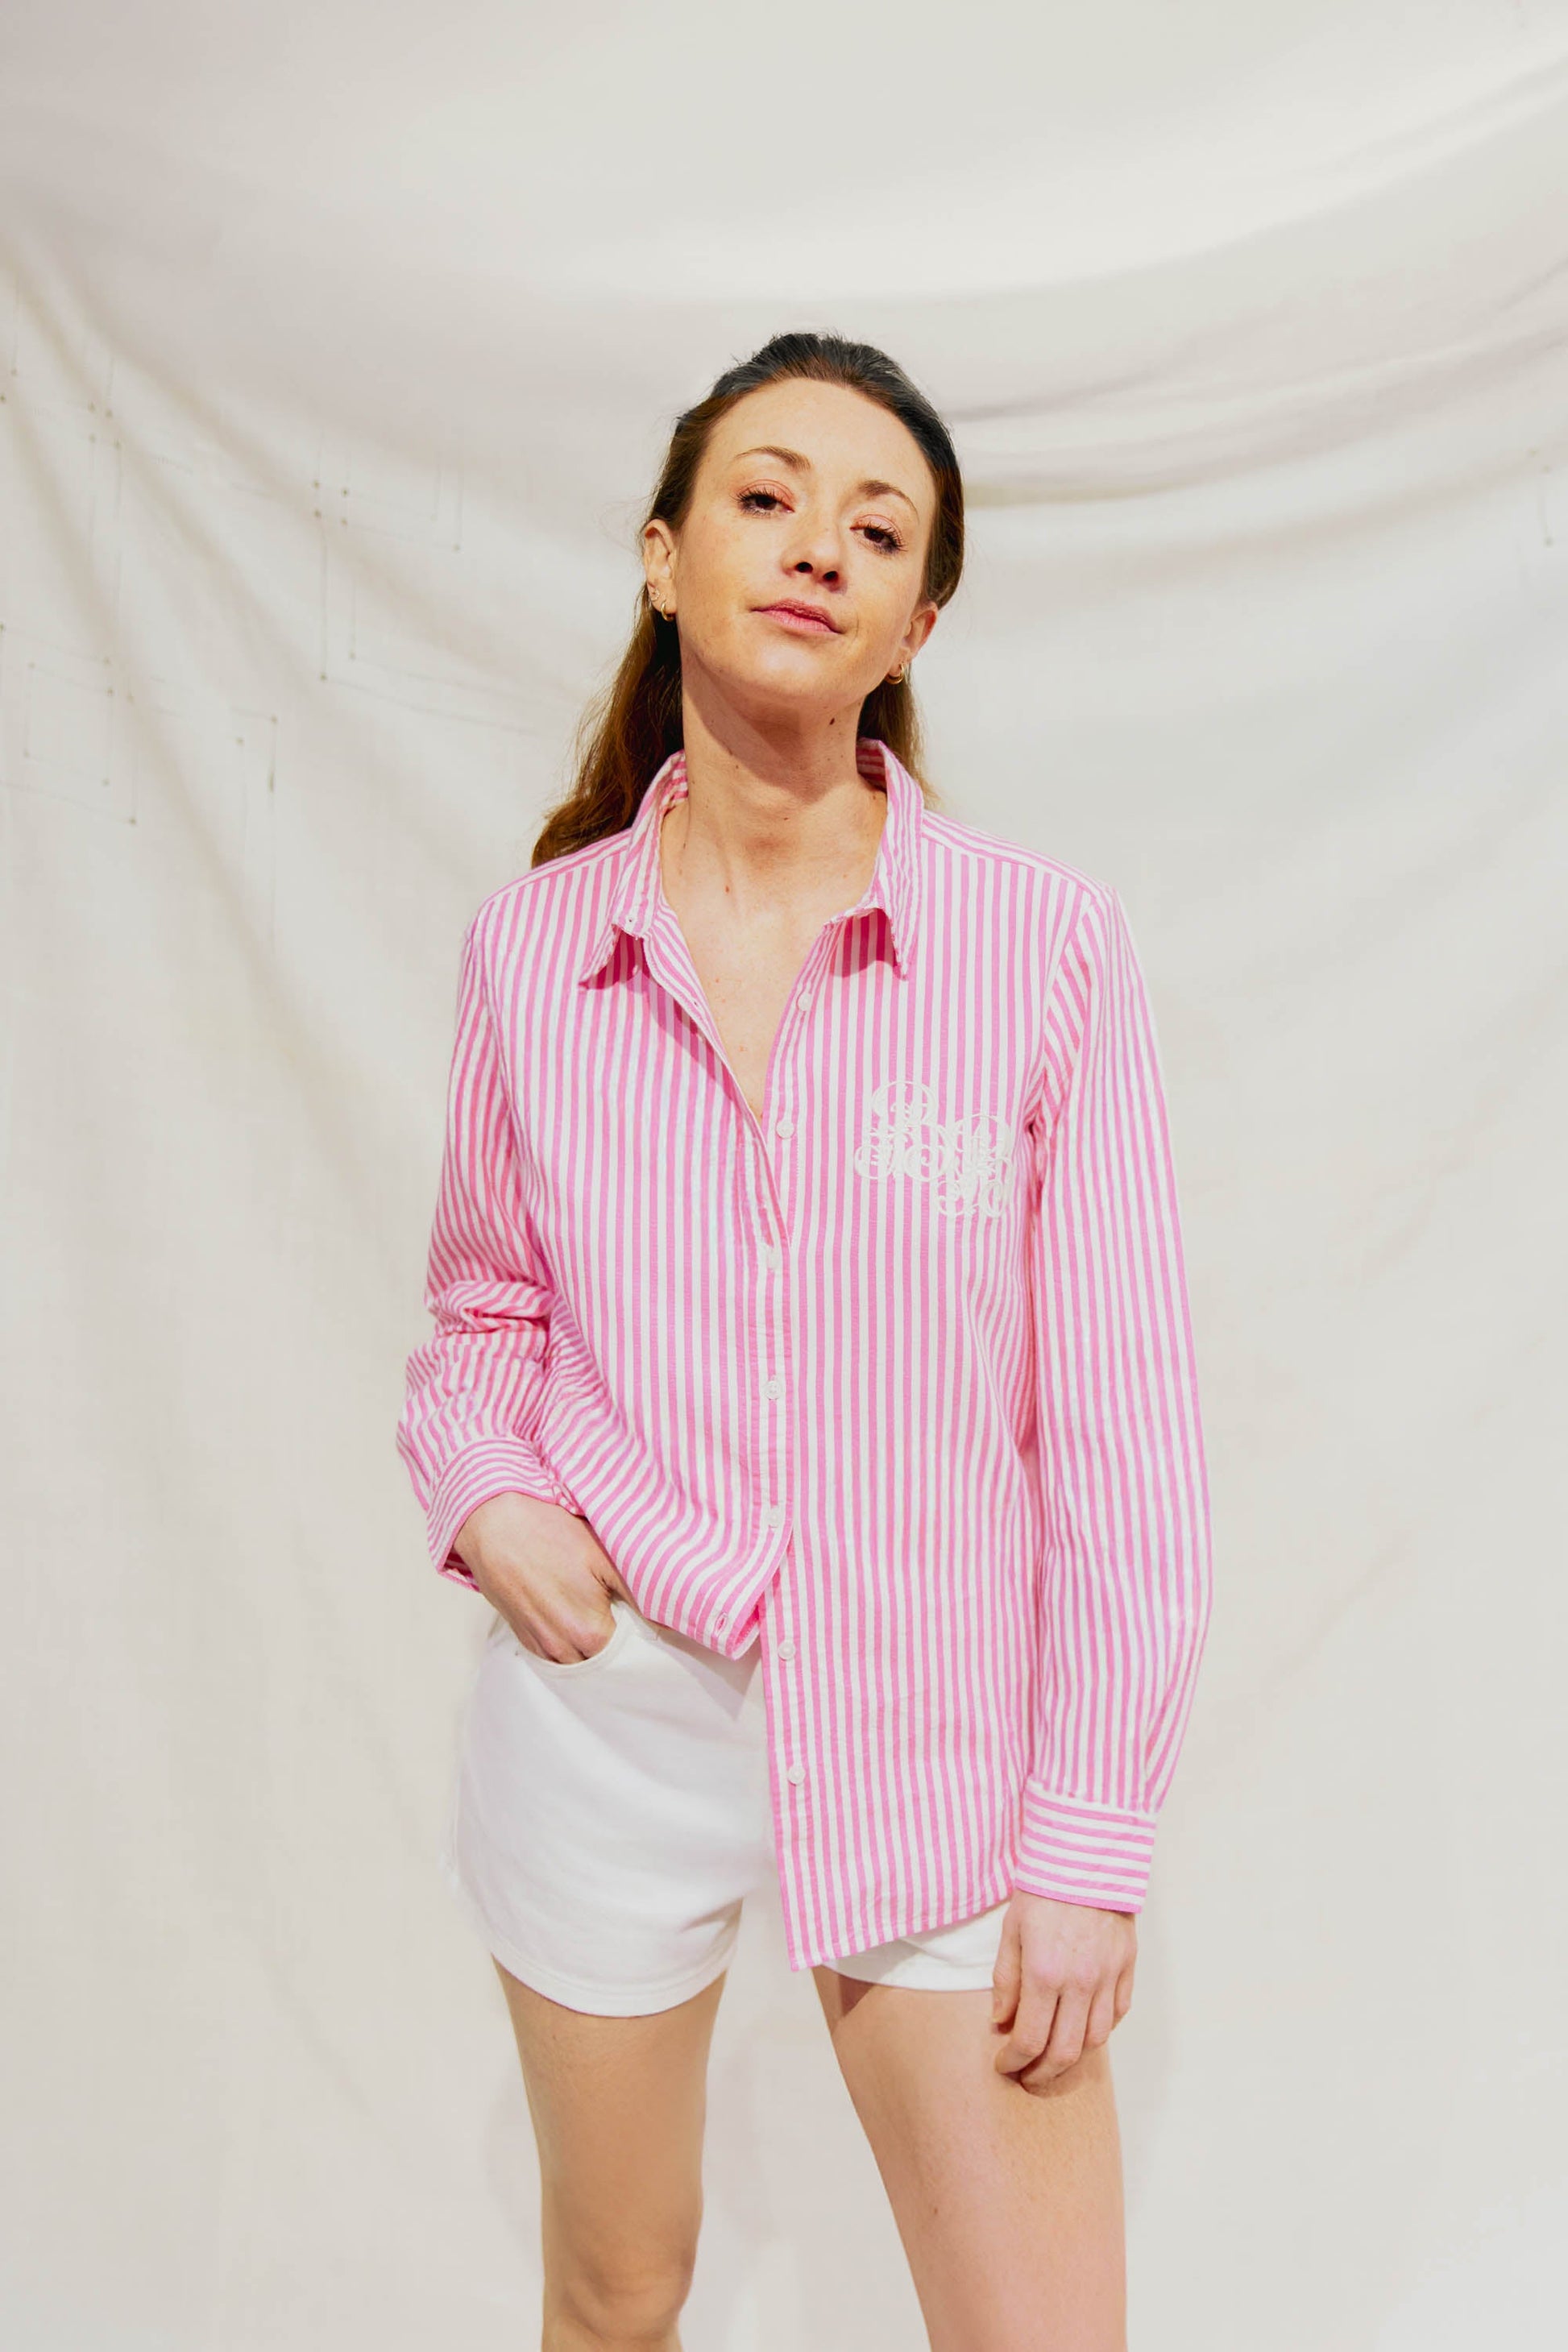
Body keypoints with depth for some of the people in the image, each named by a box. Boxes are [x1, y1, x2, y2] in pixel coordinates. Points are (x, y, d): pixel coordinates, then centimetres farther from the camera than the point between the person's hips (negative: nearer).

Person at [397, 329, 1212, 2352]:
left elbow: (1122, 1419, -8)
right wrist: (482, 1497, -9)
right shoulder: (531, 943, -3)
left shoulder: (1045, 939, -11)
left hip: (937, 1729, -2)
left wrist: (1090, 1845, -7)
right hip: (606, 1703, 2)